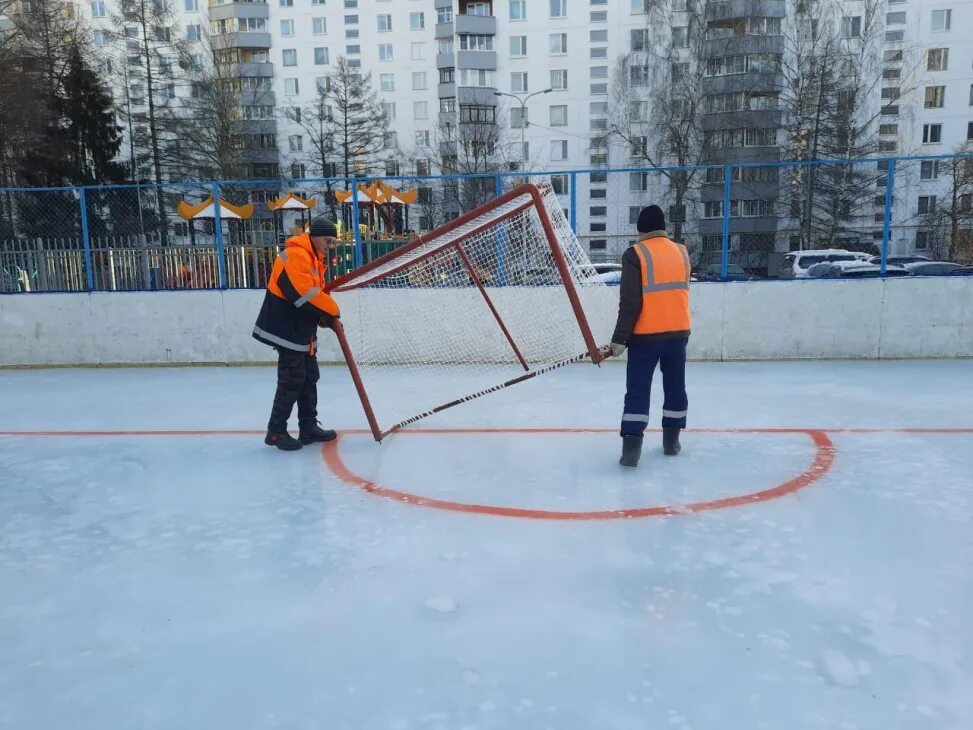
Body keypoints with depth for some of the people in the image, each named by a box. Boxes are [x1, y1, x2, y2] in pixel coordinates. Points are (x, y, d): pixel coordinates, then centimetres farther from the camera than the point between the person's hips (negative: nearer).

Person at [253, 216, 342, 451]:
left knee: (309, 378, 12)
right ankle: (276, 432, 3)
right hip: (287, 329, -10)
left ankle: (309, 427, 21)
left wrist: (327, 317, 3)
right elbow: (306, 294, -26)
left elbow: (317, 292, 18)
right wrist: (333, 309, -14)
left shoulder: (315, 259, 15)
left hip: (303, 330, 10)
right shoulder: (295, 255, -18)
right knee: (292, 381, -7)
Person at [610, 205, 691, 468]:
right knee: (675, 386, 16)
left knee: (638, 390, -1)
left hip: (645, 335, -4)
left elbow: (629, 302, -13)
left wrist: (619, 338, -9)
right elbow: (680, 293, 16)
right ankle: (671, 440, 26)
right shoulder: (682, 252, 8)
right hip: (678, 331, 5)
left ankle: (631, 446, -8)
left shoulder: (635, 254, -9)